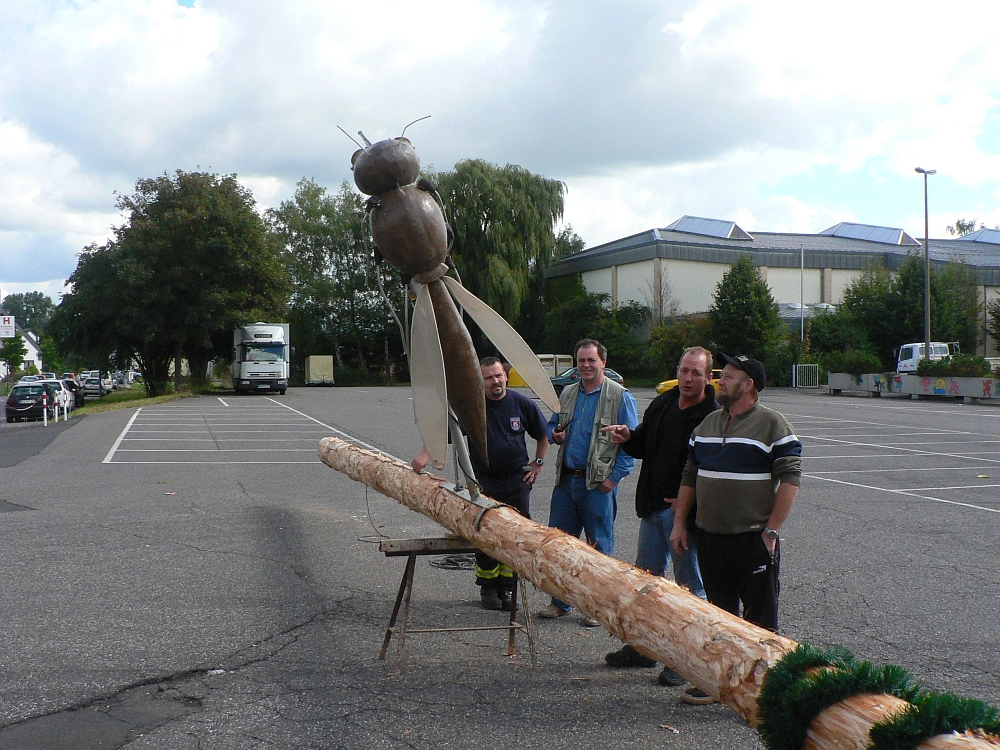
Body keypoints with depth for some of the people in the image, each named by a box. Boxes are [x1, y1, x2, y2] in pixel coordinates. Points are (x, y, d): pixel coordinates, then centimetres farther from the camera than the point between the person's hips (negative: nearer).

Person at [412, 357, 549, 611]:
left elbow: (544, 436, 15)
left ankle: (506, 587, 14)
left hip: (517, 479, 2)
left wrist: (537, 463, 8)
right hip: (485, 481, -1)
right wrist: (426, 453, -22)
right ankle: (488, 588, 16)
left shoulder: (522, 404, 1)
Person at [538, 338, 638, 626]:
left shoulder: (620, 397, -4)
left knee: (600, 547, 3)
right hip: (566, 480, 5)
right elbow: (553, 425, 25)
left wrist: (614, 476, -13)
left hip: (598, 483, -5)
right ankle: (561, 602, 22)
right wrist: (556, 434, 0)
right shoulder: (567, 394, 13)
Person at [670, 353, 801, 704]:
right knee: (719, 614, 15)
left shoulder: (772, 424, -7)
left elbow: (790, 478, -12)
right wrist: (679, 523, 12)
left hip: (753, 540, -6)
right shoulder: (708, 423, 13)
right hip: (709, 537, 6)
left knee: (760, 619, 2)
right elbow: (689, 475, 18)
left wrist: (771, 532, -16)